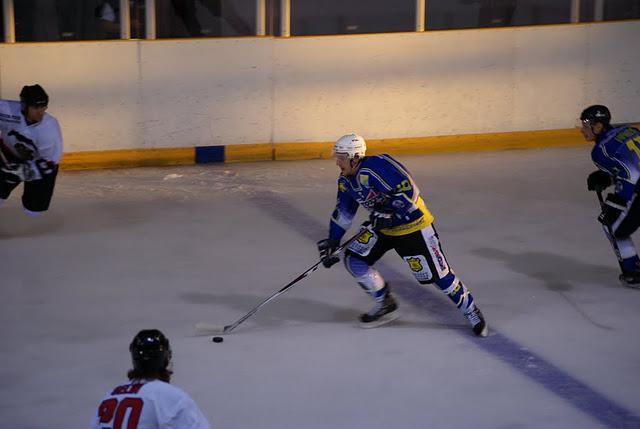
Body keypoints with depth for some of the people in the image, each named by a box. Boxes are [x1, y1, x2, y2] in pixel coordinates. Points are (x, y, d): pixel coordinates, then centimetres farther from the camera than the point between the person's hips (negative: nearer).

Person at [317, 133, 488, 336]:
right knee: (354, 259, -3)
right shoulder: (346, 181, 0)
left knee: (436, 273, -6)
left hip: (412, 224, -8)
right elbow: (343, 213, 11)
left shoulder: (377, 166, -28)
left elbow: (408, 190, -31)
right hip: (381, 224, 8)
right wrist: (331, 242, 6)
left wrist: (388, 214, -31)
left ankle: (471, 311, 13)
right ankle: (386, 305, 12)